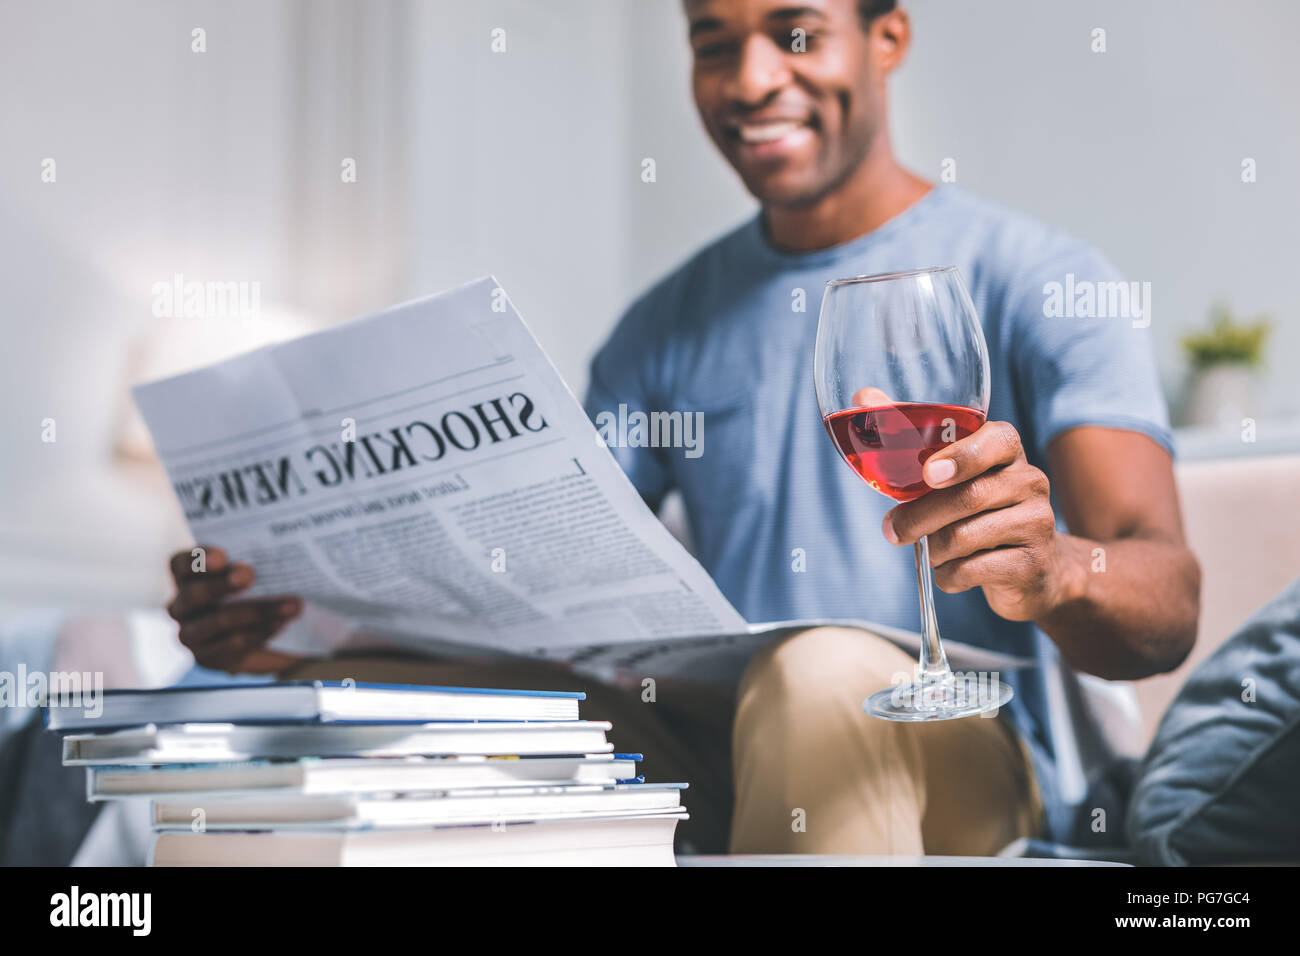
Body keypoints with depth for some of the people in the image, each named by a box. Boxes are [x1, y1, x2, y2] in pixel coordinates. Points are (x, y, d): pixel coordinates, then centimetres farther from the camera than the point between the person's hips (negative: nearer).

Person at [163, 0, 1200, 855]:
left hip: (964, 768, -3)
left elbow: (1168, 606, -15)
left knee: (820, 672, -38)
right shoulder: (668, 325, 17)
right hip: (716, 762, 4)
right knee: (360, 685, -22)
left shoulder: (1042, 280, -1)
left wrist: (1051, 570, -41)